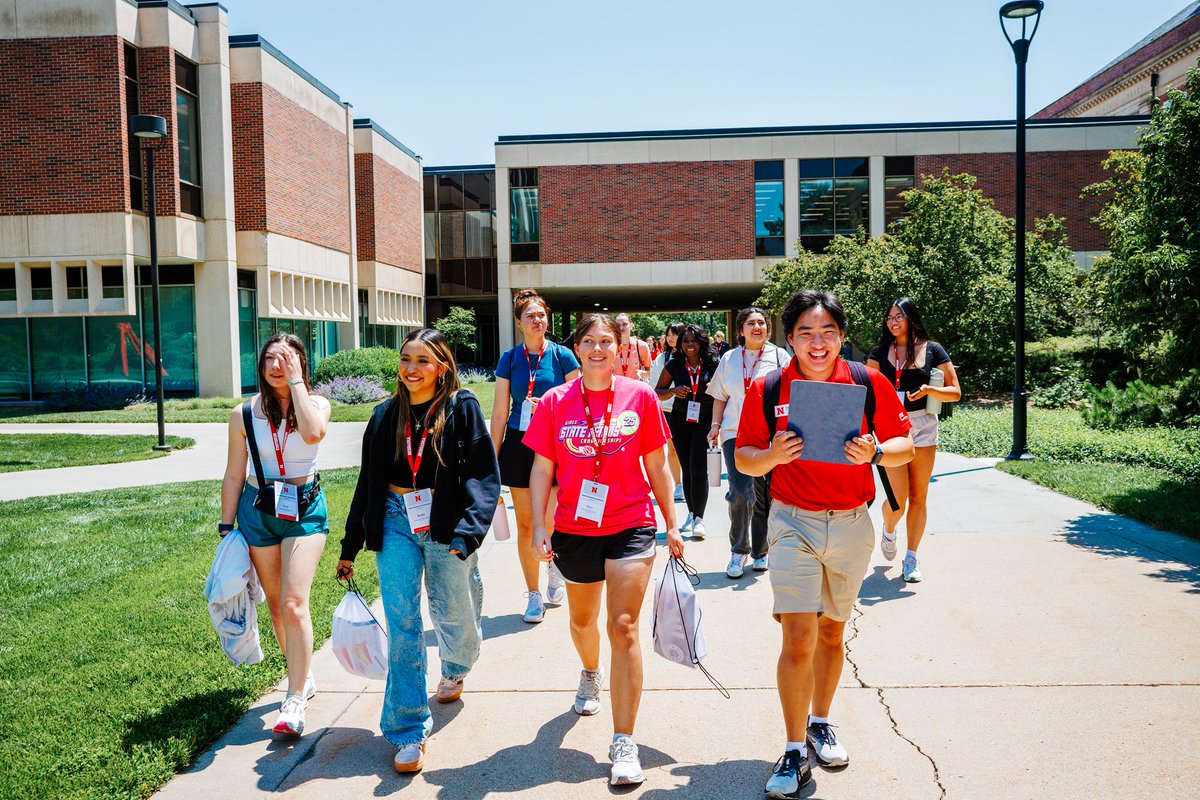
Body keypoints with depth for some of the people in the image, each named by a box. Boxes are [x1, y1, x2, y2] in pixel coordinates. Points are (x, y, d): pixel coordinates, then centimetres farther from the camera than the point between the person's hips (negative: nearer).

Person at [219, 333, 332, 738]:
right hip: (258, 510, 3)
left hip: (305, 510, -3)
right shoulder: (244, 414, 0)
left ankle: (295, 700, -4)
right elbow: (233, 477, 6)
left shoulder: (316, 403, -4)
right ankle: (304, 676, 33)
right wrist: (226, 527, 5)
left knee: (294, 604, -13)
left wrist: (296, 381, -21)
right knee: (276, 605, 12)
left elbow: (313, 433, -29)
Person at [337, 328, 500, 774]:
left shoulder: (462, 408, -5)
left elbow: (485, 474, -10)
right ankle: (408, 731, 9)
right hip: (396, 523, 2)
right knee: (402, 625, -2)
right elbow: (367, 482, 12)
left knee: (454, 616, 13)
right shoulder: (385, 415, 6)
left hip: (445, 524, -2)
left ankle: (455, 670, 50)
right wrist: (350, 546, 14)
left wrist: (468, 530, -23)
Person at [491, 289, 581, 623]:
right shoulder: (509, 359, 4)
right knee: (525, 524, 4)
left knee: (553, 522, -3)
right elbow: (500, 413, 5)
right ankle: (534, 595, 18)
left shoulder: (562, 356, 0)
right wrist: (492, 459, 5)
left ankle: (556, 564, 30)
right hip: (519, 446, 2)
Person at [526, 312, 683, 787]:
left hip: (631, 527, -2)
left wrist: (672, 525, 4)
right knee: (582, 619, 23)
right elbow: (542, 469, 0)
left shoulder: (640, 396, -3)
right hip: (574, 530, 2)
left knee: (623, 628, -8)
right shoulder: (555, 401, -2)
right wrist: (538, 527, -7)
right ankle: (591, 675, 56)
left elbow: (657, 467, 3)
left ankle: (623, 743, 1)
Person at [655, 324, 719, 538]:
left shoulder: (713, 364, -5)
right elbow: (658, 392, 7)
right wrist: (674, 391, -12)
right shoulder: (674, 365, 1)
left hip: (705, 421, -3)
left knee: (698, 468, -12)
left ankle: (698, 518, -4)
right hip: (680, 420, 3)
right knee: (687, 469, 11)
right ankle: (691, 514, 23)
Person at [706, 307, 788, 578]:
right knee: (741, 492, -13)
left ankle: (760, 551, 22)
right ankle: (738, 550, 5)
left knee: (765, 495, 4)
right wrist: (716, 425, 5)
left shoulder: (778, 356, 6)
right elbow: (720, 397, 17)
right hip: (736, 433, 0)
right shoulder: (729, 358, 12)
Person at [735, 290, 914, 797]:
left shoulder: (869, 383, -2)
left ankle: (819, 723, 37)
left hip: (851, 525, 2)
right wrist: (771, 456, -20)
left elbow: (904, 447, 3)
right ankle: (795, 752, 6)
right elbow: (743, 459, 1)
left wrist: (873, 453, -18)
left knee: (831, 631, 16)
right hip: (793, 524, -2)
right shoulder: (766, 389, -4)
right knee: (798, 637, -9)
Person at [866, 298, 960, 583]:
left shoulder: (932, 350, 3)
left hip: (923, 426, 1)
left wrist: (928, 390, -15)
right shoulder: (881, 351, 6)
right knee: (898, 498, -8)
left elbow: (955, 392, 3)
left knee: (918, 497, 5)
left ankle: (911, 559, 18)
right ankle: (888, 531, 27)